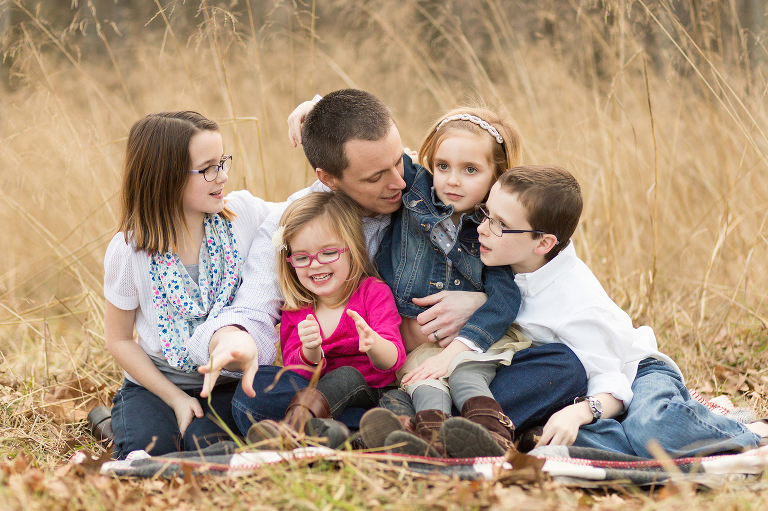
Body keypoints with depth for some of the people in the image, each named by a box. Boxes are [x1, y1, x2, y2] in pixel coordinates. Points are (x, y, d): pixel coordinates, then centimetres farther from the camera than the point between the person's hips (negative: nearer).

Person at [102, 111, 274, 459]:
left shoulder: (243, 213, -9)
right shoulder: (128, 251, -13)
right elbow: (119, 339, -2)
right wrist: (175, 398, -11)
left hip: (231, 382, 1)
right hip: (157, 382, -1)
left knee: (208, 445, -29)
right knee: (146, 454, -29)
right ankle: (122, 420, 2)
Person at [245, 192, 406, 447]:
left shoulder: (374, 292, -1)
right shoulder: (294, 312, 10)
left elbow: (393, 360, -16)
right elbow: (295, 372, -2)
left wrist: (373, 345, -41)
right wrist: (309, 353, -27)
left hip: (370, 394, -4)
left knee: (346, 376, -36)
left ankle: (292, 425, -60)